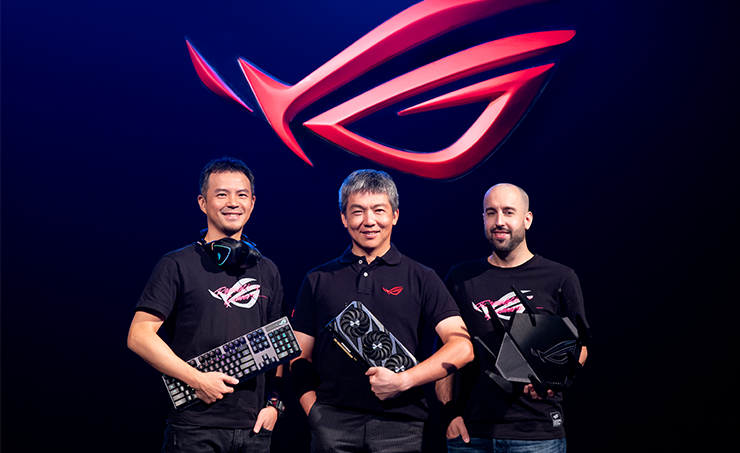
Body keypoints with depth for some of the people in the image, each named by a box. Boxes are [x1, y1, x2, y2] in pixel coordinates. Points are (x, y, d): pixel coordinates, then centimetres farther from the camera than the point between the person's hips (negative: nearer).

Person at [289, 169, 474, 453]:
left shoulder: (422, 279, 7)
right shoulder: (318, 280, 12)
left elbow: (462, 347, -3)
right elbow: (300, 357, 12)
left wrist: (404, 380, -14)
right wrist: (314, 411, -3)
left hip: (400, 424, -1)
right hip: (332, 425, 1)